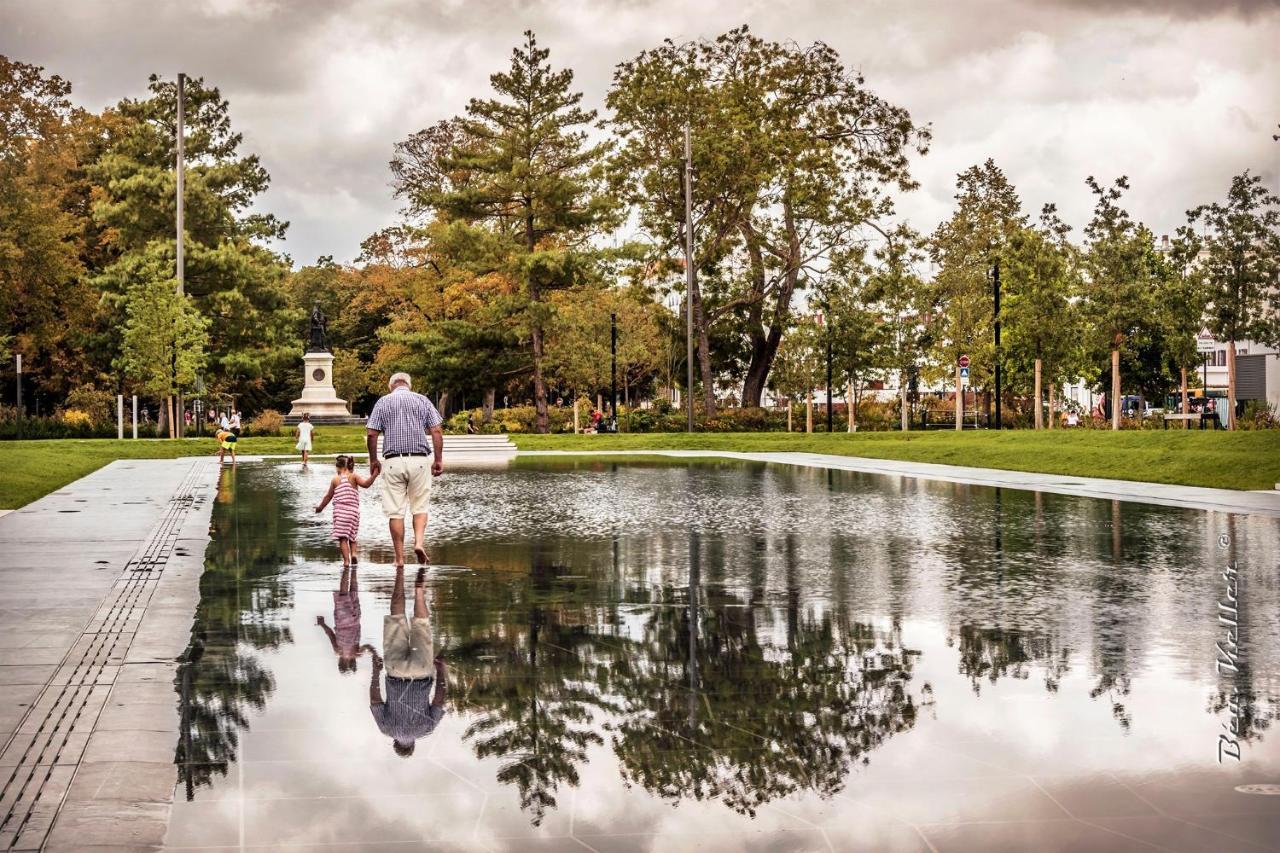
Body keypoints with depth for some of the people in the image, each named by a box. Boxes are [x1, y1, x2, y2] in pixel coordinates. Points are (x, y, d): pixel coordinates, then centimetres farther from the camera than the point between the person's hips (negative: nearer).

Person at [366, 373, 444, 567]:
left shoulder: (383, 402, 8)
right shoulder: (422, 400, 9)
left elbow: (371, 434, 1)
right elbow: (436, 431, 1)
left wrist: (373, 460, 12)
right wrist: (438, 460, 5)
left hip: (393, 461, 0)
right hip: (420, 460, 0)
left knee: (395, 511, 3)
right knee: (420, 507, 11)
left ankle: (400, 557, 4)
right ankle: (419, 542, -12)